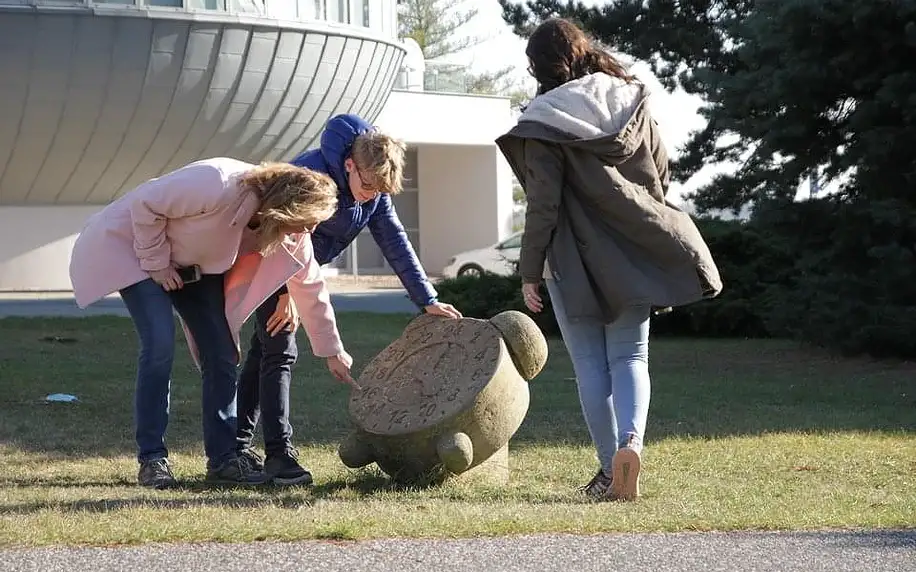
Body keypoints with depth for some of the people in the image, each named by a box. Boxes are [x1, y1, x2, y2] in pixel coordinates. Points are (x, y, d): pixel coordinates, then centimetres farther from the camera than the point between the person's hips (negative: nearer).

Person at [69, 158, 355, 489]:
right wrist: (156, 263, -21)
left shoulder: (287, 234, -13)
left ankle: (223, 459, 4)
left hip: (193, 264, 7)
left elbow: (310, 288, -1)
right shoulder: (218, 186, -37)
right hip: (133, 243, -7)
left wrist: (333, 351, 4)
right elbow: (144, 204, -29)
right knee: (160, 345, -20)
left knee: (221, 353, -3)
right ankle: (152, 460, -10)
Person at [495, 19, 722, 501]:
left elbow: (543, 203, -11)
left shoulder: (545, 117, -9)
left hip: (575, 260, -3)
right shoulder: (632, 101, 5)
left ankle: (610, 471, 6)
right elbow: (661, 178, 11)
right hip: (634, 255, 4)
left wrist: (530, 270, -4)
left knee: (590, 365, 6)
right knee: (630, 357, 8)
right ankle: (631, 440, -18)